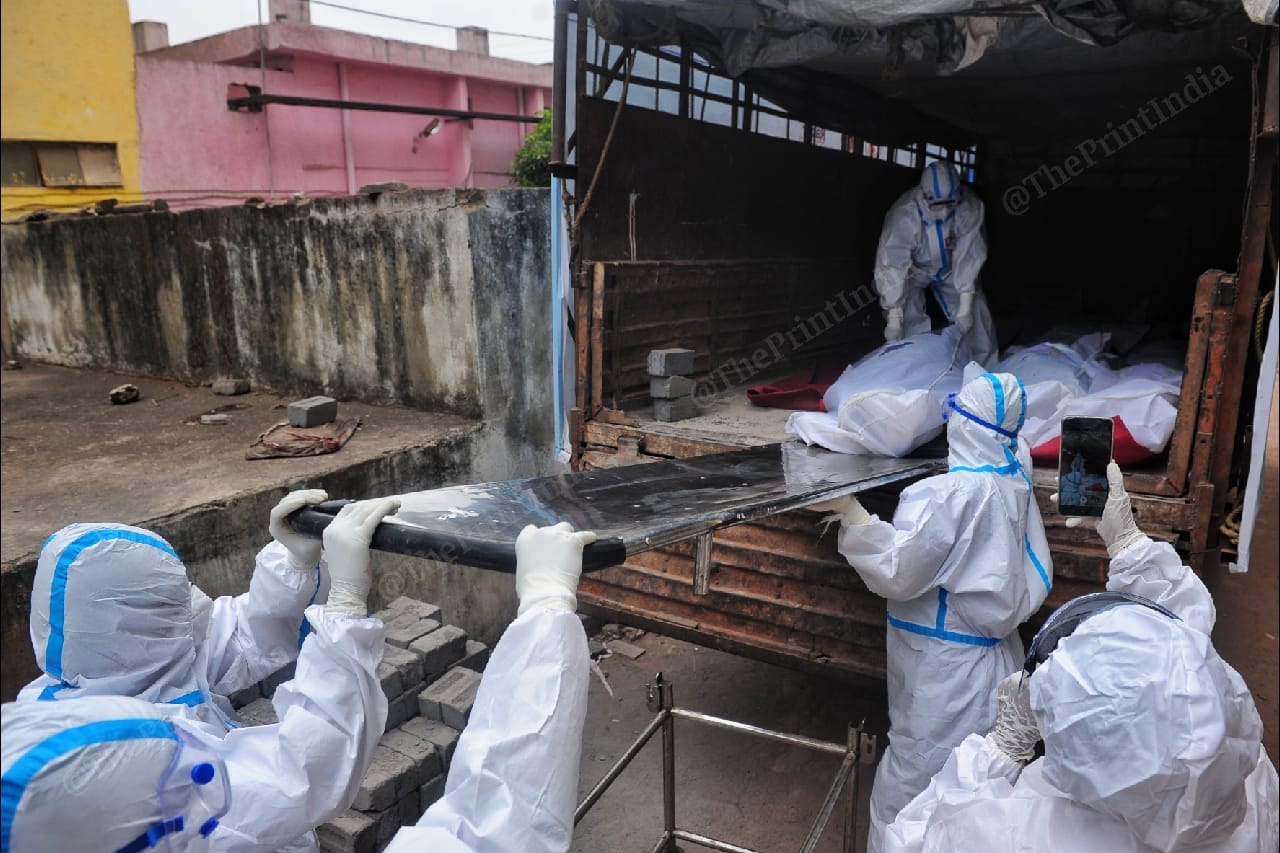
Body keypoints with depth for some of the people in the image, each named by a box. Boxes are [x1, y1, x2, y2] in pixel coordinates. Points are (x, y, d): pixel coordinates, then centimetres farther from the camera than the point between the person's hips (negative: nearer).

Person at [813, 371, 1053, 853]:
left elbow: (897, 573, -21)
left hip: (946, 670, -8)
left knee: (907, 793, 5)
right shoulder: (1016, 484, 1)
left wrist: (848, 510, -22)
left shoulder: (949, 494, -22)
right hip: (994, 654, 8)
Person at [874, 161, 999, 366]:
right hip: (914, 271, -3)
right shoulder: (904, 216, -37)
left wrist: (965, 305, -30)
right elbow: (891, 266, -35)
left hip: (950, 269, 3)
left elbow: (969, 255, -27)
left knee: (975, 311, -4)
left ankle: (987, 369, 11)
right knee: (908, 321, -21)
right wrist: (893, 317, -36)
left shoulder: (970, 207, -29)